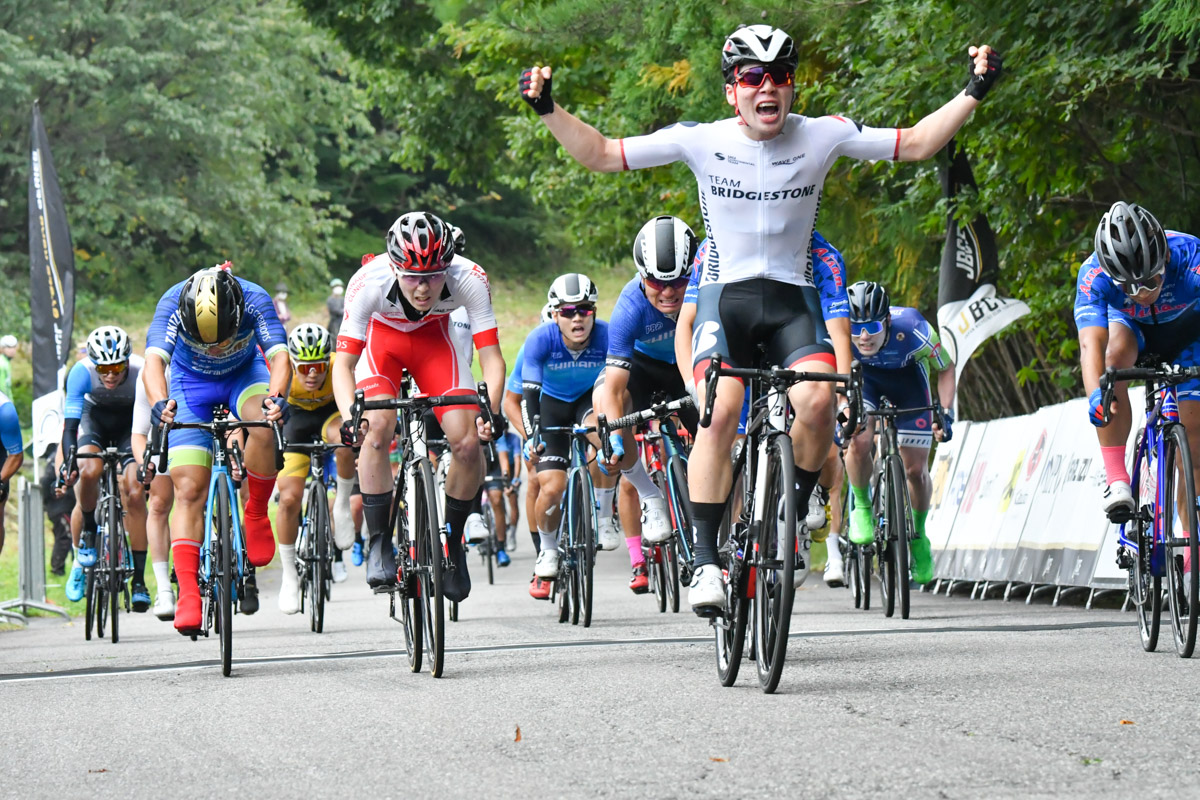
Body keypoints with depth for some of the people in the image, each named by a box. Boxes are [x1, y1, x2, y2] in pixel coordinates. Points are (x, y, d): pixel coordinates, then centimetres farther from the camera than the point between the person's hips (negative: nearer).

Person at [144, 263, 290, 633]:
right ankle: (187, 595, -14)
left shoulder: (255, 300, -31)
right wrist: (159, 403, -63)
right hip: (191, 382, 0)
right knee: (189, 490, -12)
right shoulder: (173, 303, -32)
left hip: (244, 374, 0)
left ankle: (256, 514, -11)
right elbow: (154, 359, -43)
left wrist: (276, 397, -61)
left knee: (264, 426, -34)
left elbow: (279, 356, -40)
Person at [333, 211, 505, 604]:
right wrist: (349, 415, -52)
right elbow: (343, 364, -33)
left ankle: (452, 542, 8)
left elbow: (491, 356, -31)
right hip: (381, 339, -1)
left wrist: (491, 410, -50)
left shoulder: (470, 279, -34)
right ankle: (378, 540, -13)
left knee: (469, 443, -16)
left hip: (434, 340, 1)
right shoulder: (369, 282, -37)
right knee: (377, 429, -28)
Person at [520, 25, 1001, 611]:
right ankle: (705, 558, -20)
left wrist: (973, 93, -6)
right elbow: (601, 155, -2)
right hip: (725, 294, -1)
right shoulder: (701, 141, -6)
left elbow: (916, 144, 3)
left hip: (792, 297, 1)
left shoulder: (821, 136, -3)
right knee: (720, 412, -25)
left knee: (816, 399, -25)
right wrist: (548, 110, -14)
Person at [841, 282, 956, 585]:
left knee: (915, 470, -2)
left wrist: (946, 413, -28)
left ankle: (918, 535, 24)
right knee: (859, 442, -28)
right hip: (862, 377, 0)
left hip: (907, 378, 0)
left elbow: (946, 368, -18)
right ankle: (862, 507, -1)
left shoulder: (912, 329, -37)